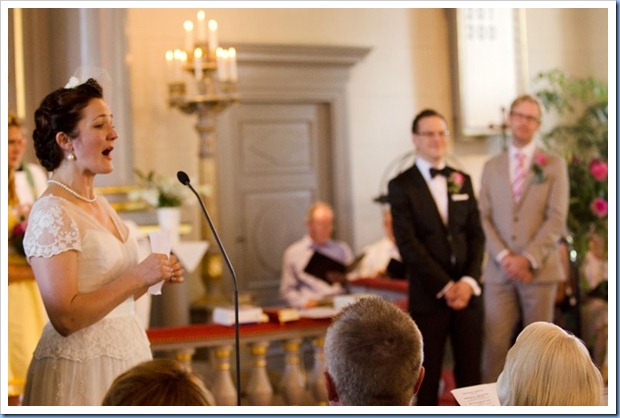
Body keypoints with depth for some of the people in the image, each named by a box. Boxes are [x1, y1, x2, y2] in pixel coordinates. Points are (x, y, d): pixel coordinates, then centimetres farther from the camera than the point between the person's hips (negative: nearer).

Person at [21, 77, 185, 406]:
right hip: (83, 366, -8)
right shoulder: (51, 214, -16)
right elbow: (66, 318, -23)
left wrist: (156, 276, 2)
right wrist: (137, 276, -20)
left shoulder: (101, 205, 9)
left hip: (126, 351, 8)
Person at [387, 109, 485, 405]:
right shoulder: (401, 186, -2)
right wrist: (445, 286, -13)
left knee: (470, 371, 6)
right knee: (428, 375, 3)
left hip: (467, 291, 4)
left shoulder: (462, 180, 13)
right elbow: (408, 244, -9)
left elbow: (476, 235, 9)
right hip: (428, 295, -4)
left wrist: (469, 281, -6)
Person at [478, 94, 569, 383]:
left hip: (540, 270, -1)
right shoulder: (491, 167, 13)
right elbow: (484, 218, 6)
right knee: (495, 343, -5)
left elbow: (557, 219, -3)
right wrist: (503, 256, -9)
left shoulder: (554, 164, 5)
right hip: (500, 271, 1)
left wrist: (529, 258, -14)